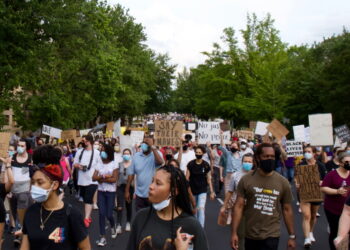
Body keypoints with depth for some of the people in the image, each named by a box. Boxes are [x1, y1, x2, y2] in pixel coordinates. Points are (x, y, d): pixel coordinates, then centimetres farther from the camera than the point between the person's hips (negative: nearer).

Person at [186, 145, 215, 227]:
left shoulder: (206, 165, -4)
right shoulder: (190, 164, -4)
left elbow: (209, 179, 1)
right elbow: (187, 178, -1)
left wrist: (212, 192, 0)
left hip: (202, 190, -1)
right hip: (193, 190, 1)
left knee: (201, 208, -15)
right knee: (194, 209, 14)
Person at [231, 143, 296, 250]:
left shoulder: (283, 182, -2)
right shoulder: (246, 180, -5)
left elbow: (287, 210, 5)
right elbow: (238, 206, -6)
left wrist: (292, 236, 6)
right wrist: (234, 233, -11)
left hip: (271, 236, -1)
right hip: (250, 235, 1)